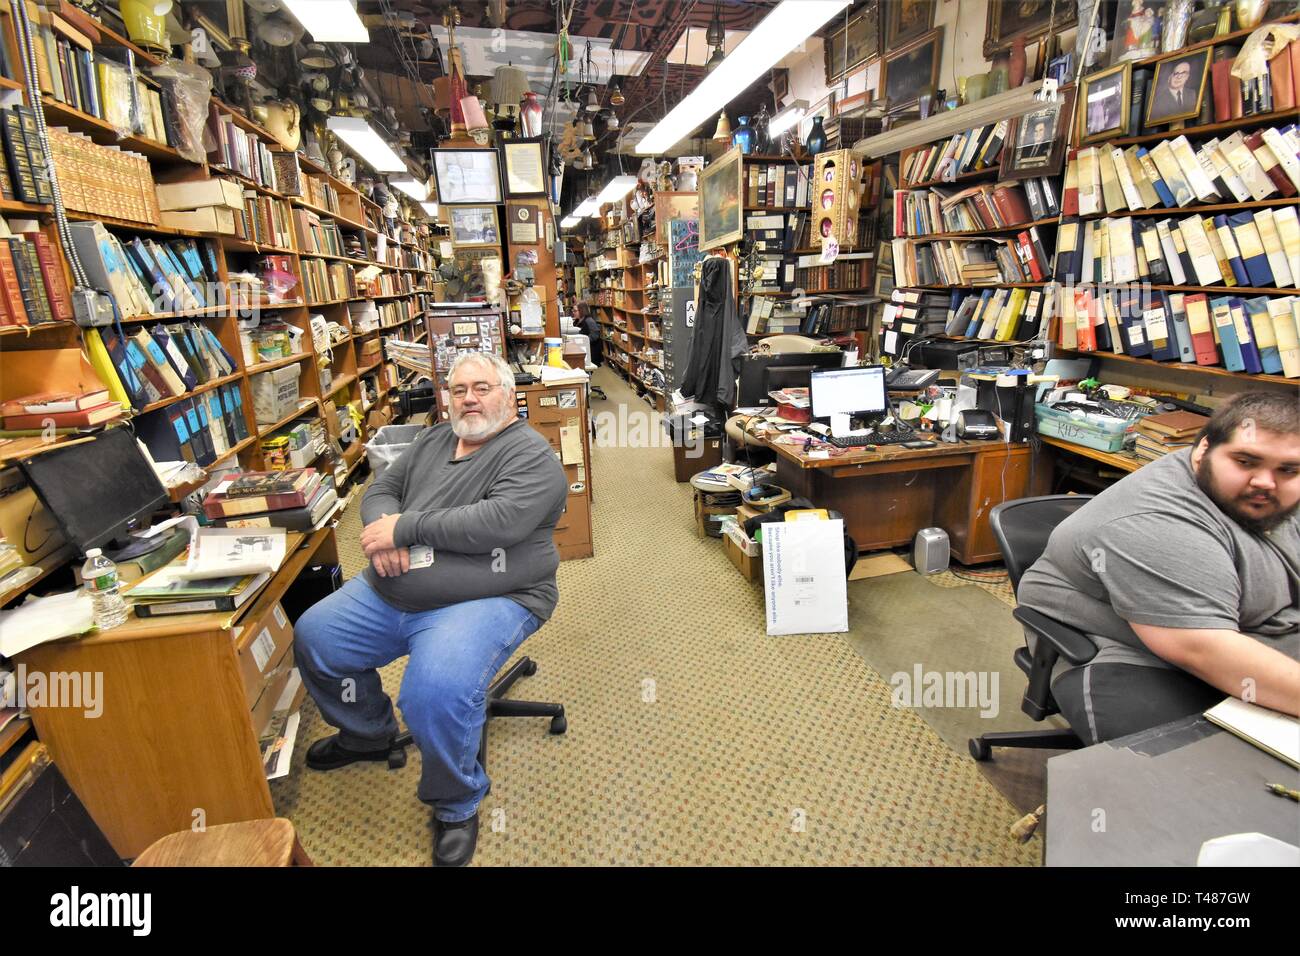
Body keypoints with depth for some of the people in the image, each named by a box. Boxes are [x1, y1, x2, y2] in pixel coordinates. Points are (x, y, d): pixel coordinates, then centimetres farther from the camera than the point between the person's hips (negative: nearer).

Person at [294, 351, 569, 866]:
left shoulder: (531, 455, -10)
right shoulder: (432, 440, 16)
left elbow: (500, 521, -24)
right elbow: (382, 488, 16)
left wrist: (405, 527, -19)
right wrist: (384, 528, -9)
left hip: (485, 600, -8)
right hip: (391, 590, 8)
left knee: (437, 694, -31)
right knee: (313, 638, 8)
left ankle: (456, 805, 2)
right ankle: (368, 734, 35)